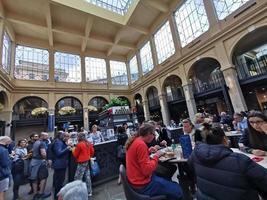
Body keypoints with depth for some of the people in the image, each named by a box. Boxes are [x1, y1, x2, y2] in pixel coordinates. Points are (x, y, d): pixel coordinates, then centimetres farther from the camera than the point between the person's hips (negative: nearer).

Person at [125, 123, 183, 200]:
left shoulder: (134, 141, 2)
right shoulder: (141, 144, -26)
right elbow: (147, 170, -25)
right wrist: (156, 156, -14)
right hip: (143, 185, -9)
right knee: (177, 190, -1)